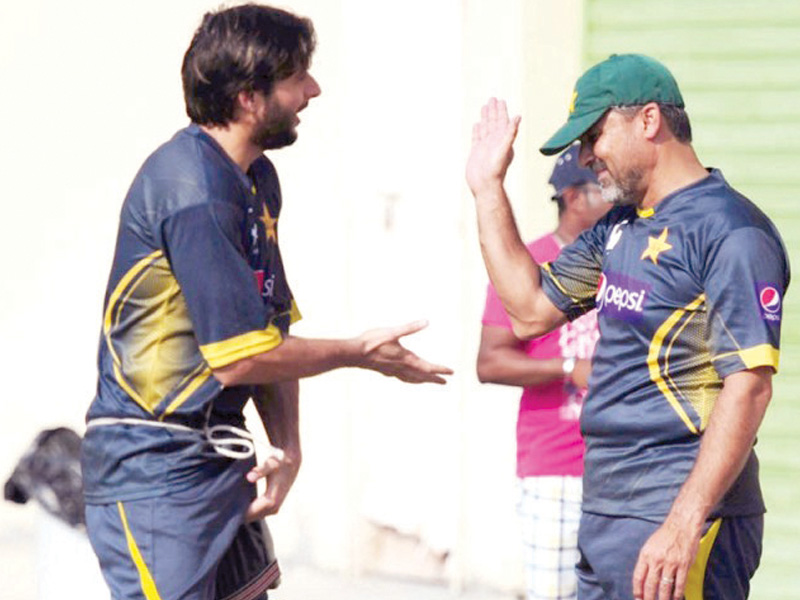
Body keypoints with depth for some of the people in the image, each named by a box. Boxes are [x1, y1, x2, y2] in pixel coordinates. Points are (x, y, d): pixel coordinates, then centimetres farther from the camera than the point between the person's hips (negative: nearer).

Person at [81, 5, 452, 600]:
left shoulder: (258, 180, 12)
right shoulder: (193, 187, -21)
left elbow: (274, 326, 14)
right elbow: (241, 356, -21)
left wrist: (287, 446, 2)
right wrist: (360, 352, -7)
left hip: (220, 459, 10)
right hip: (157, 466, -10)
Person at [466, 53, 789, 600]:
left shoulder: (731, 231, -12)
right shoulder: (619, 229, 17)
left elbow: (749, 386, -19)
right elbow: (532, 308, 26)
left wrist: (684, 525, -26)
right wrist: (488, 188, 22)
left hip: (679, 518, -9)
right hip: (605, 517, 9)